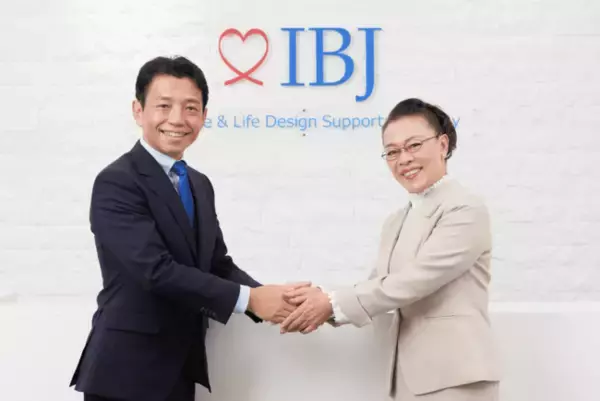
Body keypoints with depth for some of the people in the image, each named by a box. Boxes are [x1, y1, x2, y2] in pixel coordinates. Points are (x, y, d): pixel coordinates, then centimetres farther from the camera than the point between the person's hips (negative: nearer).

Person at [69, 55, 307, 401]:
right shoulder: (116, 183, -16)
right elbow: (157, 270, -24)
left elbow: (219, 265, 7)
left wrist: (270, 298, -11)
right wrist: (248, 299, -22)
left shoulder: (200, 185, 9)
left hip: (179, 367, 7)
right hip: (127, 370, -7)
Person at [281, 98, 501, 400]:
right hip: (409, 376, 7)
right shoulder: (396, 222, 15)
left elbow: (413, 282, -19)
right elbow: (380, 287, 8)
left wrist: (333, 304, -15)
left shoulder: (467, 210, -11)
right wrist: (322, 301, -10)